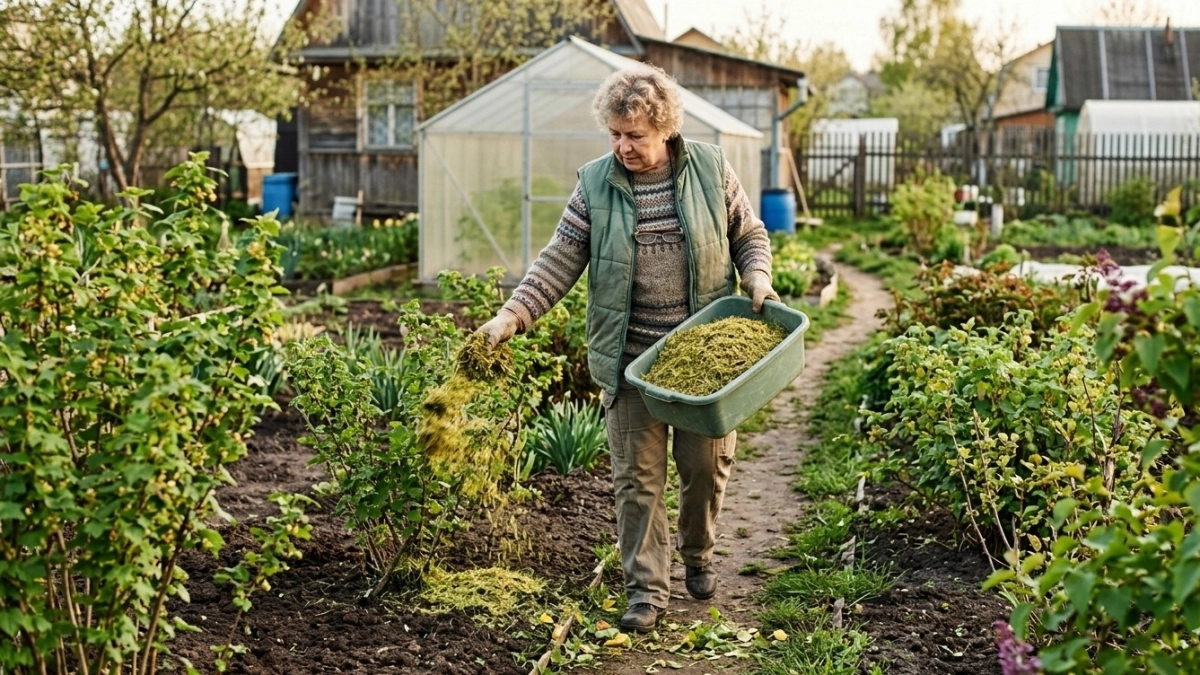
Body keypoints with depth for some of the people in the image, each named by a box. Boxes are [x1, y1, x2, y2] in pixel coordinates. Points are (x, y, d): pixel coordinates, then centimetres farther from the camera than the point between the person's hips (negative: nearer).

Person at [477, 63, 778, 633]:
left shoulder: (711, 169, -2)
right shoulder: (596, 183, -2)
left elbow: (749, 234, 10)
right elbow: (561, 260, -3)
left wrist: (757, 280, -9)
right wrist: (513, 316, -13)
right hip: (629, 360, 0)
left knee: (706, 464, 8)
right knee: (637, 475, 1)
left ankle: (698, 556, 35)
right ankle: (647, 588, 11)